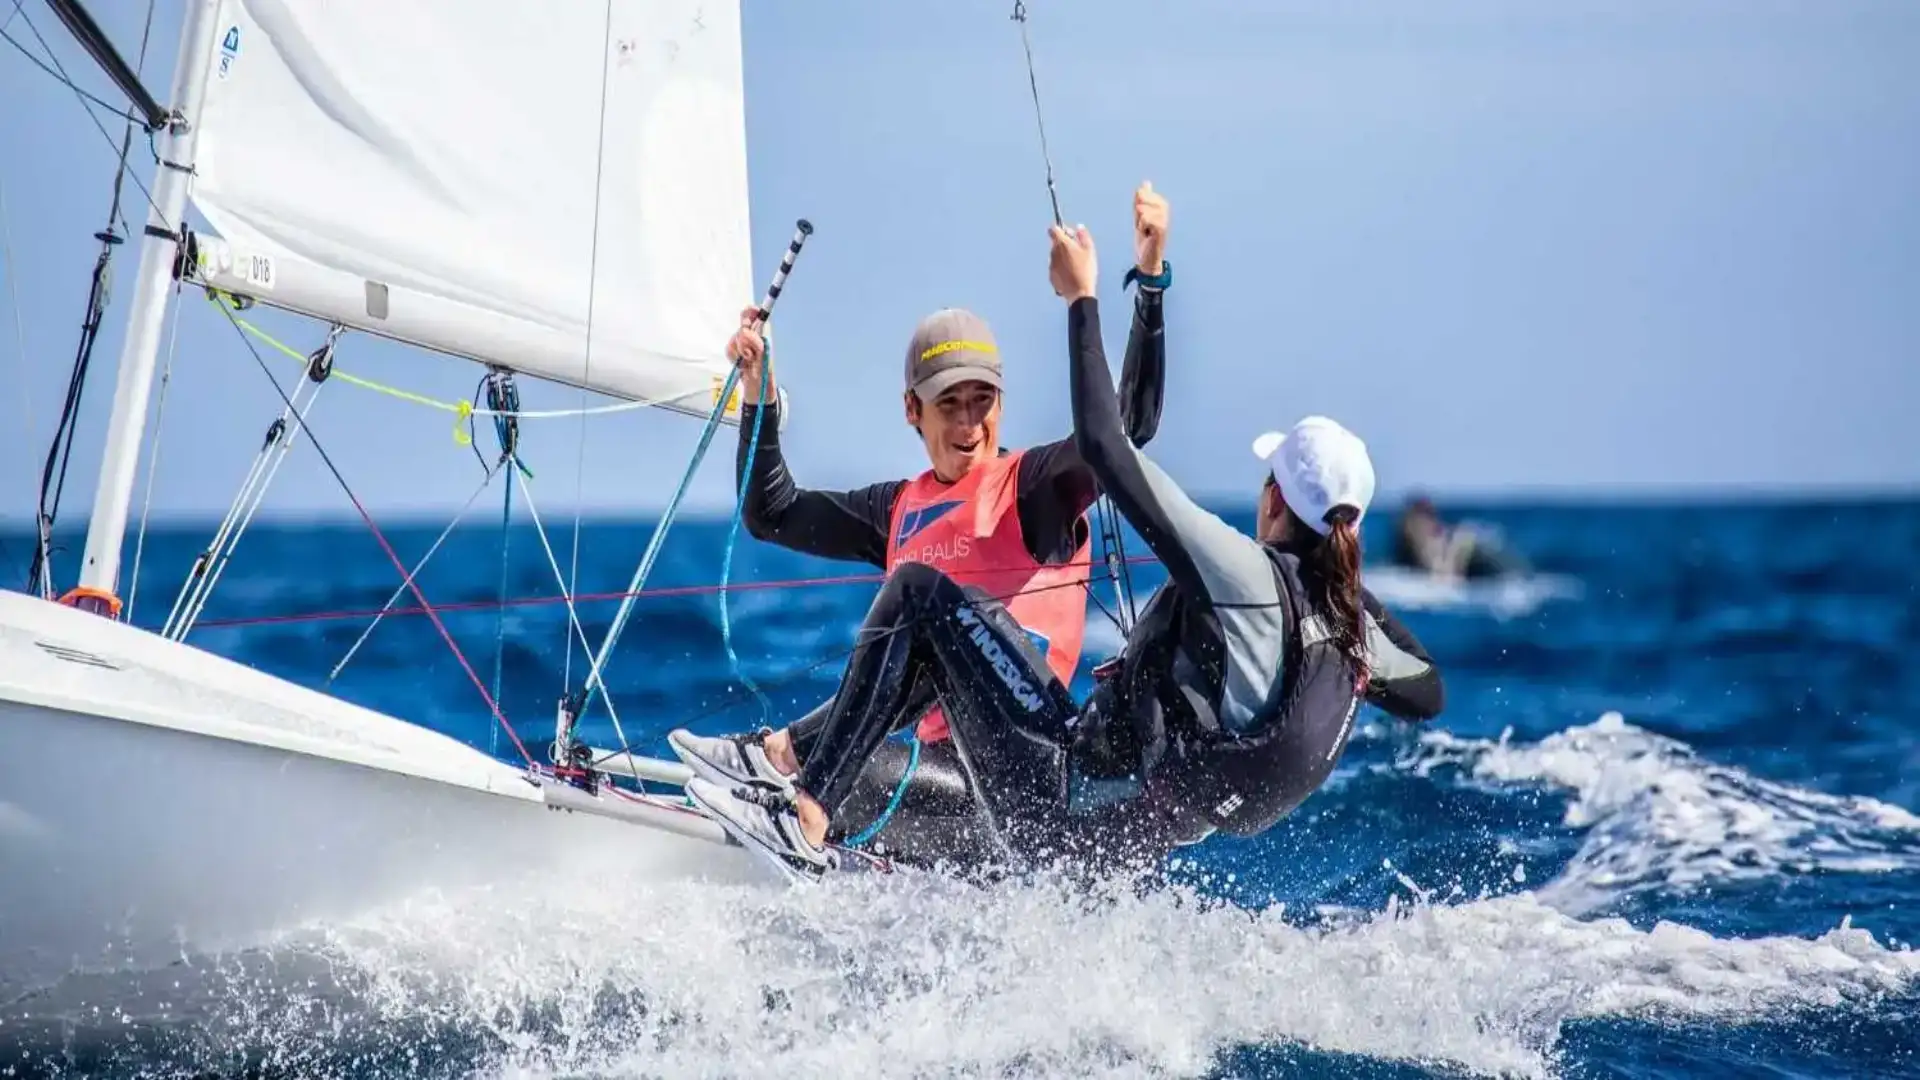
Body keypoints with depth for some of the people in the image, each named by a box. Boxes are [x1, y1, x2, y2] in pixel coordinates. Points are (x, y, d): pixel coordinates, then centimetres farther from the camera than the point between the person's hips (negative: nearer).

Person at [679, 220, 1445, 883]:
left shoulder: (1248, 574, -17)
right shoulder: (1352, 634, 3)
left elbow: (1103, 446, -17)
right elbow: (1429, 695, 26)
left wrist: (1082, 299, -7)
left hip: (1070, 804, -8)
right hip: (1132, 849, 8)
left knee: (922, 592, -3)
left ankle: (806, 816, -8)